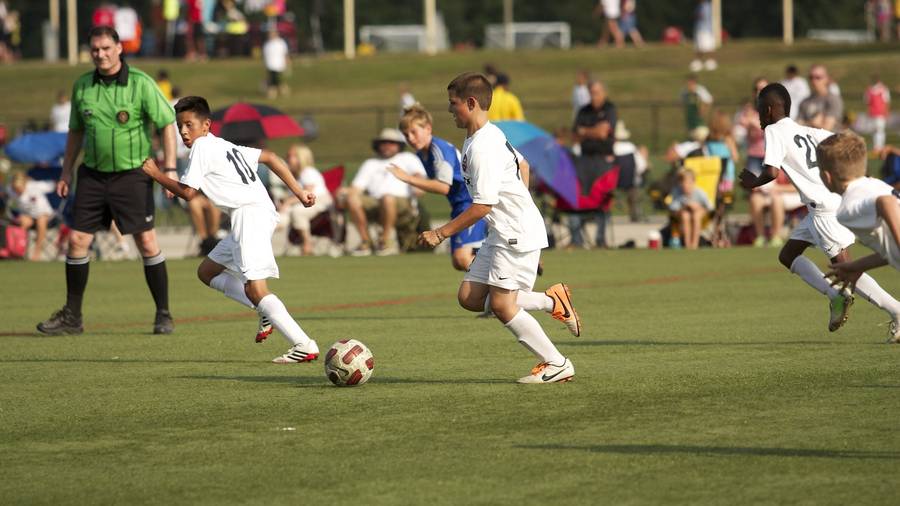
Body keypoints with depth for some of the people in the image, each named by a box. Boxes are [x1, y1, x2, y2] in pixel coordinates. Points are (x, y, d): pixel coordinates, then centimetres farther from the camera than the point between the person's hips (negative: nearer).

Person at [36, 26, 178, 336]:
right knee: (77, 241, 1)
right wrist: (66, 171, 15)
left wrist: (170, 169, -13)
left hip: (132, 174, -4)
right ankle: (71, 317, 11)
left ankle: (163, 315, 5)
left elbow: (168, 124, -7)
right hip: (93, 174, 4)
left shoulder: (141, 84, -9)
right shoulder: (82, 86, 6)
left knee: (147, 243, -6)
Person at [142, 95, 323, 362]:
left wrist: (155, 174, 7)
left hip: (250, 213, -10)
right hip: (255, 214, 10)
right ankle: (266, 311, 9)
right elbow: (270, 157, 24)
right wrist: (299, 192, 22)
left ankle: (305, 345, -25)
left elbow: (188, 192, -6)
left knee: (254, 288, -18)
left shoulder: (202, 147, -3)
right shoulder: (226, 147, 24)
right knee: (207, 271, 19)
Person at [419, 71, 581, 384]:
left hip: (518, 234, -10)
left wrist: (441, 234, -19)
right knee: (470, 297, 6)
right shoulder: (489, 136, 11)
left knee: (500, 304, -9)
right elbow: (521, 164, 27)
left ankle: (557, 364, -1)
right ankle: (552, 302, 13)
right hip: (502, 232, 10)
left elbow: (483, 205, -23)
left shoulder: (482, 148, -20)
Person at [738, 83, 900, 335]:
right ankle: (836, 296, 7)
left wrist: (753, 182, 2)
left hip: (826, 208, -9)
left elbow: (771, 172, -17)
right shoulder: (805, 131, 18)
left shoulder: (774, 131, -5)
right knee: (787, 255, 16)